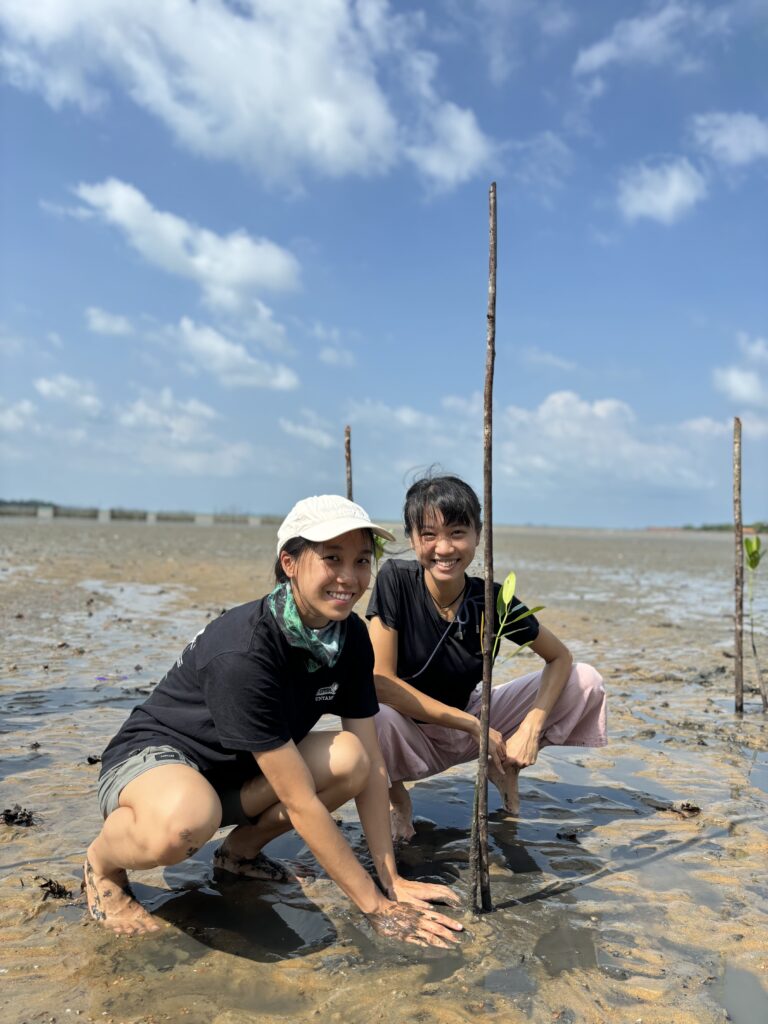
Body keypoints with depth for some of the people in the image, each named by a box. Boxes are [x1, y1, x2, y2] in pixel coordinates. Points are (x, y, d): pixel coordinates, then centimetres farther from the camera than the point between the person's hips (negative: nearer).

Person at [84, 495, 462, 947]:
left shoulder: (351, 636, -11)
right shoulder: (243, 653, -33)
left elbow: (372, 763, -6)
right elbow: (300, 801, -30)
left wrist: (391, 879, -8)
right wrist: (375, 905, -23)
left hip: (237, 773, 7)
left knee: (350, 758, -19)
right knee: (185, 820, -42)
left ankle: (242, 849, 8)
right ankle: (103, 864, -5)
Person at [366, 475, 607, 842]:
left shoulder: (492, 599, -14)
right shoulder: (395, 580, -22)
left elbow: (560, 657, -2)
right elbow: (381, 682, -25)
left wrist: (531, 728, -18)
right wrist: (474, 725, -23)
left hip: (470, 720, 4)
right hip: (412, 735, -3)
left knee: (586, 681, -8)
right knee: (376, 719, -41)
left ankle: (504, 768, 13)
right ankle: (393, 793, -4)